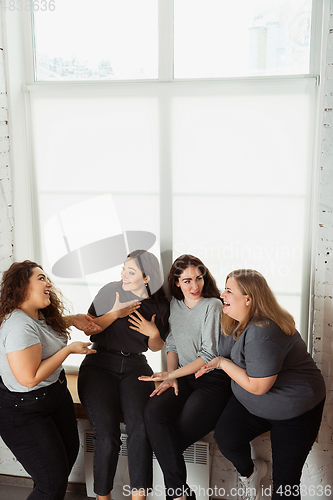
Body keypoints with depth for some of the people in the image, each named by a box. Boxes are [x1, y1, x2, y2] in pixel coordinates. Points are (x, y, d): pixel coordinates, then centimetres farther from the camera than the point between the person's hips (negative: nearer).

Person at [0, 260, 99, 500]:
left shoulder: (39, 315, 0)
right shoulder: (20, 327, -30)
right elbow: (30, 378, -32)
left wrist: (72, 320, 8)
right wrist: (69, 349, -23)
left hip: (56, 391, 10)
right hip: (24, 410, -10)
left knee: (69, 451, 22)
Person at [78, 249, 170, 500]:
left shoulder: (161, 306, 4)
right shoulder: (110, 291, -2)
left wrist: (154, 333, -6)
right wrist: (114, 314, -13)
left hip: (135, 366, 2)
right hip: (99, 366, -1)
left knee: (141, 426, -25)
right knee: (107, 434, -20)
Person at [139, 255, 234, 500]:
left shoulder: (213, 306, -9)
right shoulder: (175, 304, 10)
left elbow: (209, 355, -13)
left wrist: (171, 374, -13)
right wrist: (170, 377, 0)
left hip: (213, 379, -5)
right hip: (184, 377, 5)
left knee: (180, 432, -22)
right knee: (154, 410, -22)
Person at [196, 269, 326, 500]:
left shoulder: (262, 333, -31)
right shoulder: (244, 322, -2)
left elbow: (257, 386, -27)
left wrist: (222, 362, -17)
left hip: (295, 411, -7)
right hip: (251, 403, 7)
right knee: (225, 437, -13)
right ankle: (249, 472, 18)